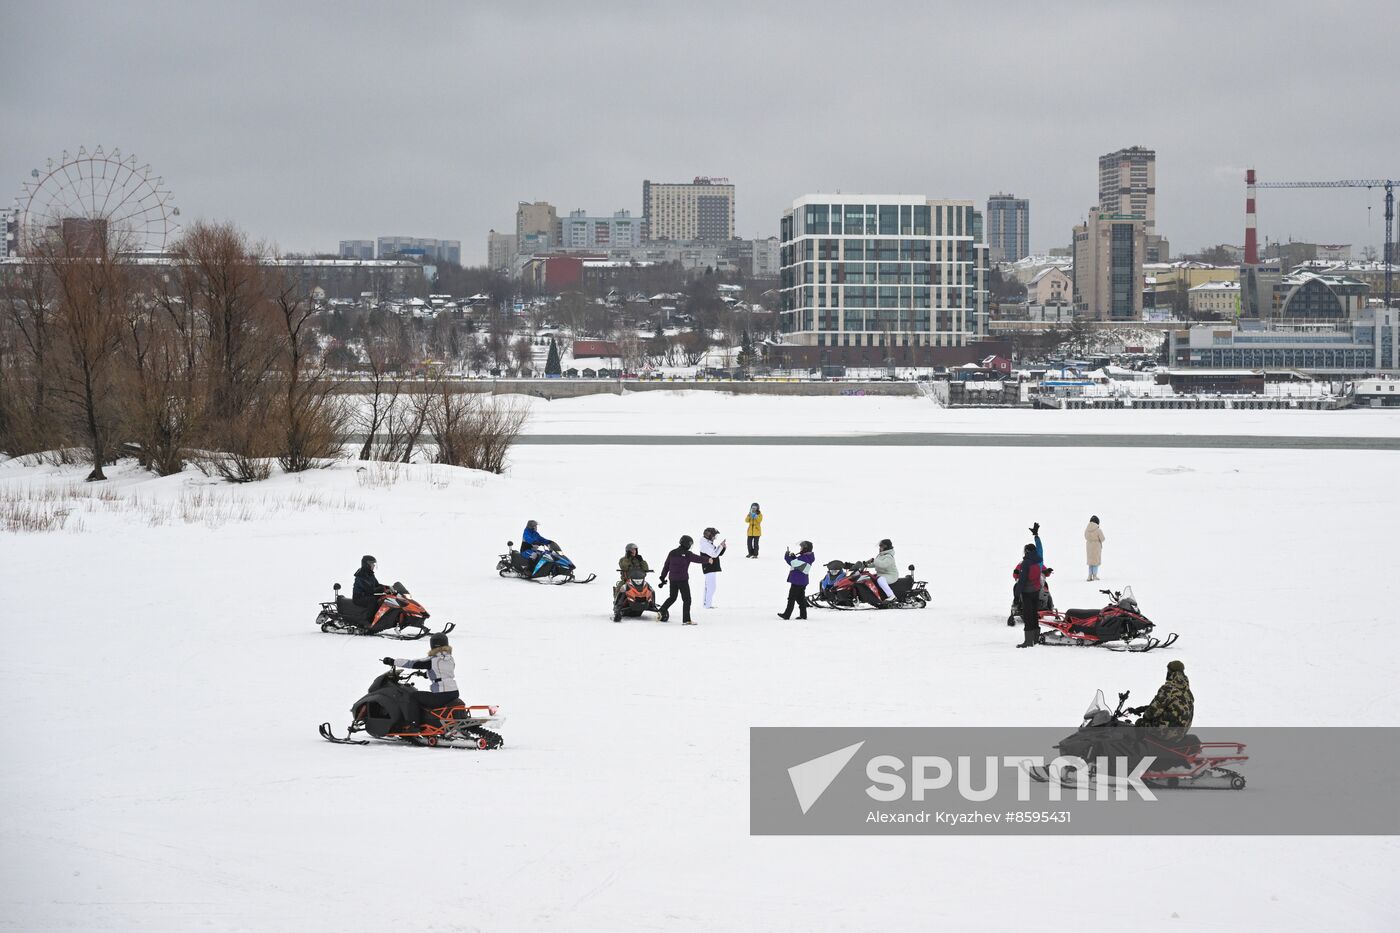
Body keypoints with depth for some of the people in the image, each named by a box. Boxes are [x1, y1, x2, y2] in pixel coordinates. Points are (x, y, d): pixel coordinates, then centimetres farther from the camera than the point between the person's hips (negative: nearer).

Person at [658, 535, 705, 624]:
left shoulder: (672, 553, 6)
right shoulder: (687, 554, -11)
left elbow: (666, 566, 10)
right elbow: (698, 559, 0)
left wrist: (662, 577, 18)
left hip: (672, 579, 6)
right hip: (683, 579, -6)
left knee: (672, 597, 22)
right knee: (687, 599, 1)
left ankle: (661, 612, 14)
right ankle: (686, 619, -3)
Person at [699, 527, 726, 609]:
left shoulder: (710, 543, 15)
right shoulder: (705, 544, -16)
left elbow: (719, 554, 19)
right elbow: (714, 554, -23)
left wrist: (723, 547, 1)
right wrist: (721, 546, -15)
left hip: (713, 568, 10)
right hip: (710, 569, -10)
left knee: (708, 587, 15)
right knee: (711, 587, -11)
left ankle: (706, 603, 22)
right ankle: (708, 604, -10)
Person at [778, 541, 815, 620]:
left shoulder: (803, 558, -22)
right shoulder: (807, 557, 10)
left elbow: (792, 563, -25)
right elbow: (796, 562, 19)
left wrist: (787, 555, -12)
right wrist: (793, 556, 3)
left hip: (797, 581, -10)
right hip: (803, 581, 10)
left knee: (791, 598, -2)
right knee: (800, 598, 15)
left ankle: (787, 614, 3)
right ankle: (803, 614, 18)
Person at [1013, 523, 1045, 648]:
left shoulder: (1026, 563, -16)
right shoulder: (1039, 559, 2)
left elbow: (1022, 579, -17)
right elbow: (1040, 547, 20)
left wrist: (1017, 593, -12)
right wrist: (1036, 535, 33)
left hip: (1027, 592, -8)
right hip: (1037, 591, 8)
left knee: (1027, 615, -7)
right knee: (1035, 614, 16)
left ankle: (1028, 640, -10)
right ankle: (1036, 638, 22)